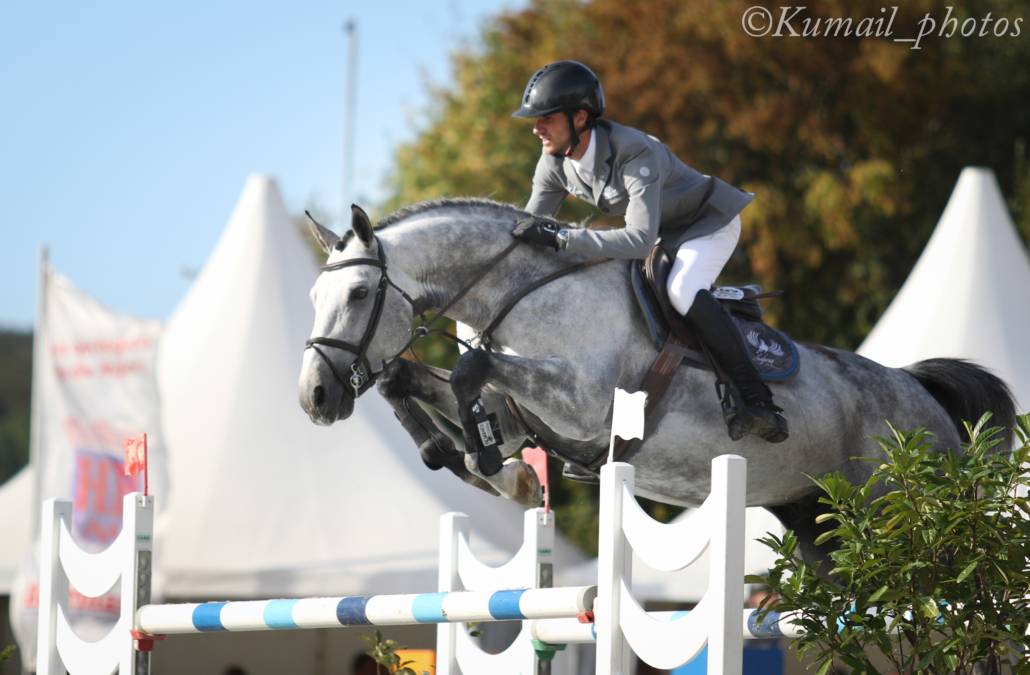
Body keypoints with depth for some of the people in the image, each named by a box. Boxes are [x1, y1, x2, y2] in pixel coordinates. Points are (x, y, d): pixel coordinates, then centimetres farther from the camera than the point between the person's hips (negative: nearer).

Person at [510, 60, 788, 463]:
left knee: (682, 291, -33)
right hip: (660, 230, 9)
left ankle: (757, 403, -31)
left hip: (710, 221, -9)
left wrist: (560, 239, -48)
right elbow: (529, 228, -1)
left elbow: (640, 240, -45)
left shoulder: (634, 154, -37)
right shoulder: (554, 164, -14)